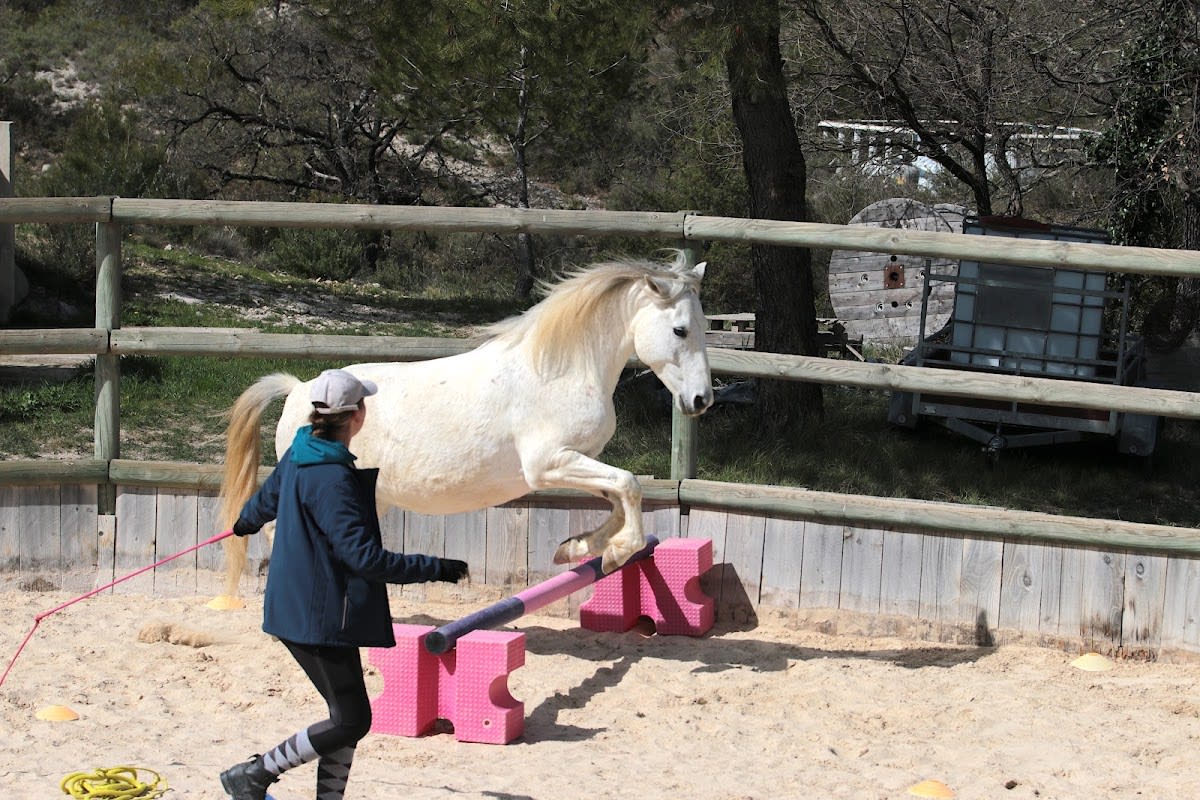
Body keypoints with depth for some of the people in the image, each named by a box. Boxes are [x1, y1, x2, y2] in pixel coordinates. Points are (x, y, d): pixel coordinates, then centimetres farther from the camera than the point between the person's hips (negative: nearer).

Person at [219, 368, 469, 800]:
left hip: (300, 605, 10)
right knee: (351, 721, -4)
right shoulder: (331, 479, -22)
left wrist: (246, 521, 52)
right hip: (321, 615, -10)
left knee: (347, 714, 13)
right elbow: (365, 557, -26)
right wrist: (435, 568, -21)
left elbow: (268, 497, 28)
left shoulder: (300, 456, 7)